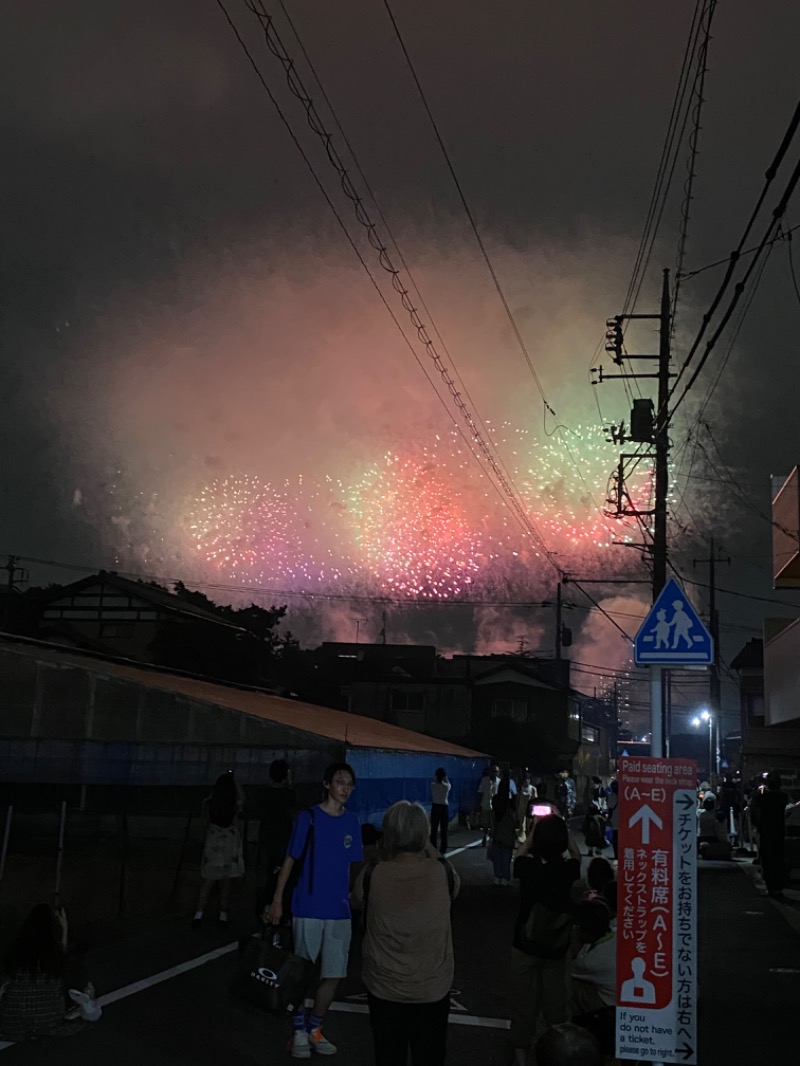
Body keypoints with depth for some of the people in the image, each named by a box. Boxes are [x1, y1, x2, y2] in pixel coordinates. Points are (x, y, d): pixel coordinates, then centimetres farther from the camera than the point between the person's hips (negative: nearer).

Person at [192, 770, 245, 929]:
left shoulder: (210, 804, -5)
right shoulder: (235, 806, -9)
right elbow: (242, 796, 10)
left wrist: (223, 779, 21)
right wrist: (234, 780, 16)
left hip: (212, 846, 1)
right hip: (230, 847, -1)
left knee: (208, 882, 8)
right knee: (226, 884, 7)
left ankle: (199, 913, 0)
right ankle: (223, 916, 12)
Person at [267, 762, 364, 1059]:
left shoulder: (352, 822, 4)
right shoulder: (308, 818, -7)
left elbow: (354, 866, 11)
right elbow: (290, 860, -4)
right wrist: (277, 900, -7)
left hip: (340, 911, 4)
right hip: (308, 908, -4)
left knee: (333, 974, 7)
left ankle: (315, 1028, 25)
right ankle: (299, 1031, 21)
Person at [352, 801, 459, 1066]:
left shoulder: (373, 877, -18)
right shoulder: (442, 874, -17)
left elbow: (356, 899, 5)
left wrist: (384, 856, 9)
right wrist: (428, 847, 10)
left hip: (384, 990, 0)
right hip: (433, 990, 0)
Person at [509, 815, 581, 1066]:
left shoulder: (528, 868, -19)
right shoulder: (569, 870, -16)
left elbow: (521, 855, 6)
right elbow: (576, 854, 9)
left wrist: (536, 831, 7)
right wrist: (560, 828, 7)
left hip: (525, 947, -1)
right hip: (557, 948, 1)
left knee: (524, 1003, 10)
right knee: (556, 1002, 16)